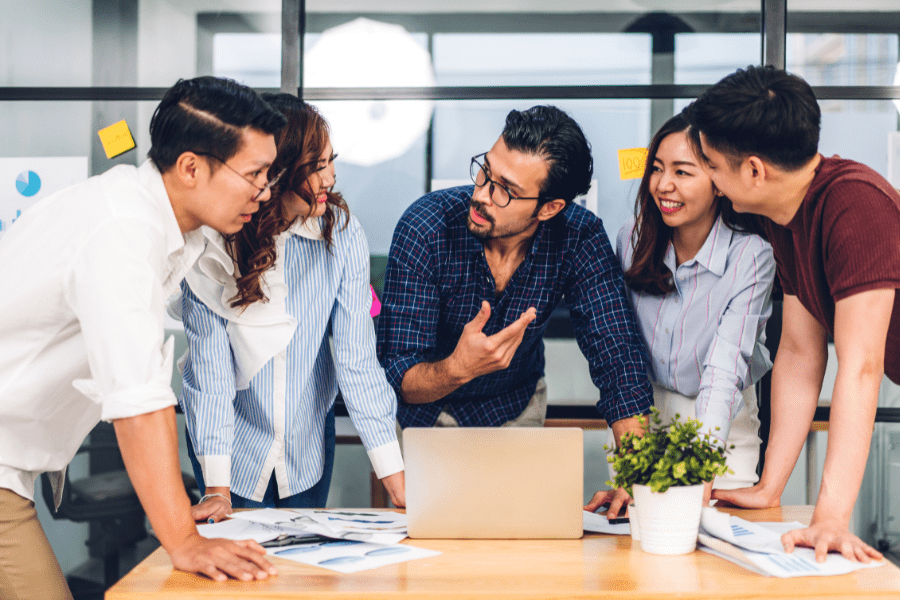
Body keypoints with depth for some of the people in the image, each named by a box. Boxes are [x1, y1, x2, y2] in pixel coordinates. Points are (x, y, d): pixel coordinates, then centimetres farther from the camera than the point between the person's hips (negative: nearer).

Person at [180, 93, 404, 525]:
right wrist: (217, 488, -25)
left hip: (309, 441, 2)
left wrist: (395, 478, -22)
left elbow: (357, 358, -18)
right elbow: (209, 365, -21)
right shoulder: (210, 245, -23)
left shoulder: (342, 232, -20)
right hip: (235, 444, -2)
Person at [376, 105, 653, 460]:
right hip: (427, 408, -1)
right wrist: (458, 368, -48)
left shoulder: (579, 239, -22)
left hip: (517, 405, 1)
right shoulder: (424, 229, -26)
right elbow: (398, 379, -27)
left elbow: (618, 360, -25)